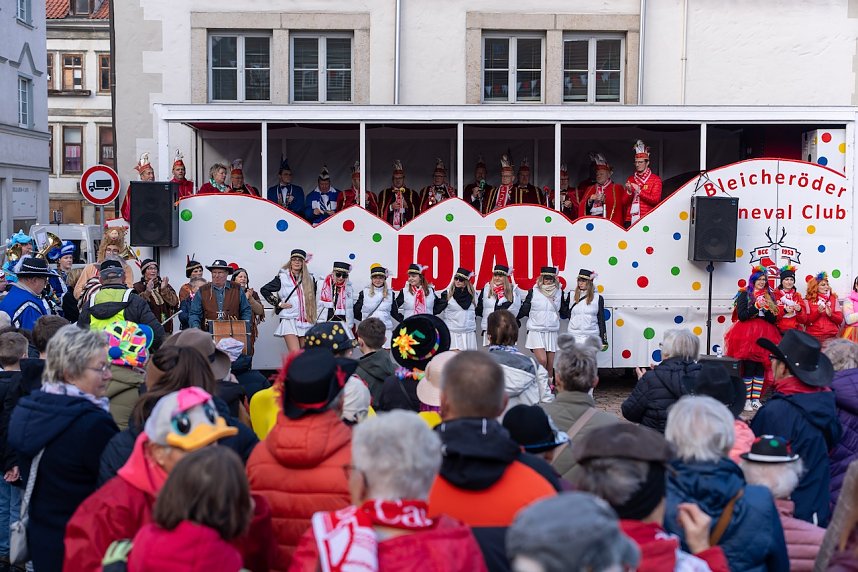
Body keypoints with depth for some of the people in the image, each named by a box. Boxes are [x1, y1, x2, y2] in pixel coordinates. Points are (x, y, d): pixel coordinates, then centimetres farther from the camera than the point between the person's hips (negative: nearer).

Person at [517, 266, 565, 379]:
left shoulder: (559, 292, 6)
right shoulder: (533, 291, -2)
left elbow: (564, 313, 12)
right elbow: (524, 310, 1)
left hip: (552, 332, 3)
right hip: (536, 331, -3)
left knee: (550, 364, 5)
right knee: (542, 361, -16)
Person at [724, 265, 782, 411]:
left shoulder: (769, 296, 15)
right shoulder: (744, 294, 3)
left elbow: (774, 319, 10)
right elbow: (741, 316, -8)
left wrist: (766, 309, -8)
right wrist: (756, 306, -16)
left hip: (764, 336, 4)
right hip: (747, 336, -4)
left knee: (761, 368, 2)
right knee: (748, 368, -8)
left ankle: (756, 399, 7)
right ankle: (747, 400, -3)